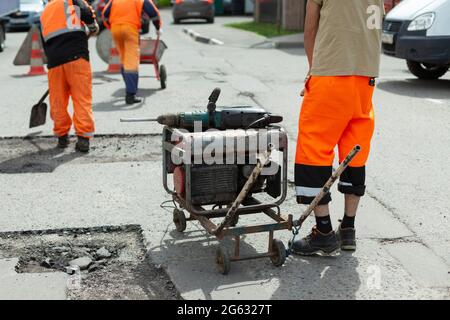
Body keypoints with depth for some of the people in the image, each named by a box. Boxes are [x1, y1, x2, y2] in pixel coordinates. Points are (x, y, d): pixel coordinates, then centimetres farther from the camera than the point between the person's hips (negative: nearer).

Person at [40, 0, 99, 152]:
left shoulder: (44, 13, 28)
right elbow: (88, 15, 0)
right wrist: (93, 28, 21)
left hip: (54, 60, 5)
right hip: (76, 56, -4)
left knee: (57, 101, 13)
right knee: (82, 99, -3)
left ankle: (62, 136, 21)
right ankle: (83, 138, -9)